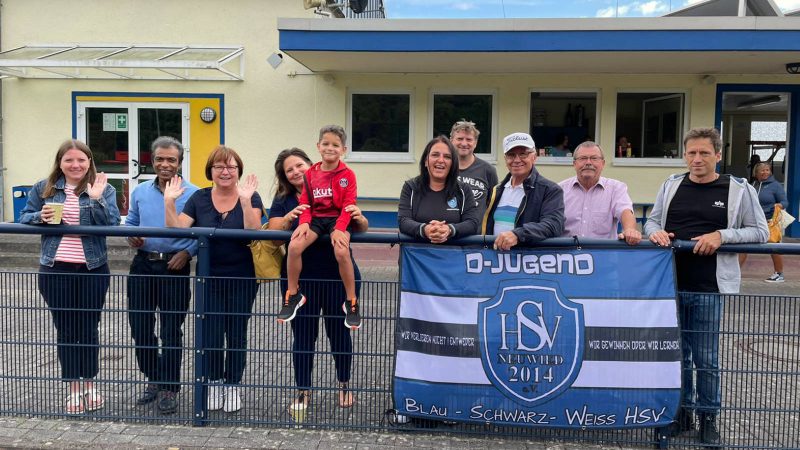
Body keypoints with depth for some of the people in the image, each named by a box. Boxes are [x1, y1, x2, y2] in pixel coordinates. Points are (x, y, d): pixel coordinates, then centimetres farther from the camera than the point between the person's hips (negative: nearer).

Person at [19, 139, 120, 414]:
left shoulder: (103, 189, -1)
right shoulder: (44, 189, 5)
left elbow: (112, 224, -11)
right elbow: (24, 217, 11)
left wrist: (96, 198, -23)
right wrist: (40, 217, -10)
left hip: (92, 270, -1)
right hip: (55, 270, 2)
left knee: (89, 329, 8)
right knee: (66, 330, 8)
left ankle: (89, 384, 24)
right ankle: (74, 388, 19)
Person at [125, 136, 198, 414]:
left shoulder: (192, 194, -4)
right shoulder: (140, 192, 10)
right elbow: (130, 223, 19)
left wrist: (188, 252, -16)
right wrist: (131, 238, -2)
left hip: (175, 268, -4)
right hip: (143, 265, 5)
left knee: (171, 331, 2)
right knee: (140, 326, 10)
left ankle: (169, 389, 14)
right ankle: (153, 379, 29)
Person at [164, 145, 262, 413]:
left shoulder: (251, 197, -5)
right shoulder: (199, 199, 3)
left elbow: (254, 232, -20)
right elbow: (177, 230, -5)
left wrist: (245, 201, -30)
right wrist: (169, 202, -17)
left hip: (242, 279, -2)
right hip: (210, 278, 2)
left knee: (236, 334, 7)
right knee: (212, 335, 1)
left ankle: (233, 386, 24)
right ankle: (214, 384, 23)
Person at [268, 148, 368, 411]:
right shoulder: (283, 201, 6)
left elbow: (362, 229, 1)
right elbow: (273, 233, -7)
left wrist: (358, 218, -23)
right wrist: (288, 219, -27)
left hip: (339, 277, 0)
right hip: (299, 280, 1)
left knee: (339, 331, 11)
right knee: (303, 336, 6)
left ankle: (344, 385, 31)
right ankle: (303, 391, 23)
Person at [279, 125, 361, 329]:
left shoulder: (347, 174, -1)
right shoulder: (311, 173, 9)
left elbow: (348, 205, -7)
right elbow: (305, 203, 8)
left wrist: (339, 228, -21)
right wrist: (304, 222, -12)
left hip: (338, 219, -3)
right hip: (316, 218, 3)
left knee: (342, 252, -31)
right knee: (294, 246, -23)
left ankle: (351, 301, -9)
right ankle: (293, 295, -1)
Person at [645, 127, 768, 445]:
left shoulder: (739, 189, 0)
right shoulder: (671, 185, 8)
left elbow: (760, 232, 1)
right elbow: (652, 220, 14)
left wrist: (722, 235, -15)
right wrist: (655, 232, -9)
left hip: (709, 289, -3)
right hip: (670, 285, 3)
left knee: (706, 359, 6)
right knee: (677, 353, 13)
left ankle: (708, 417, 23)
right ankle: (682, 412, 28)